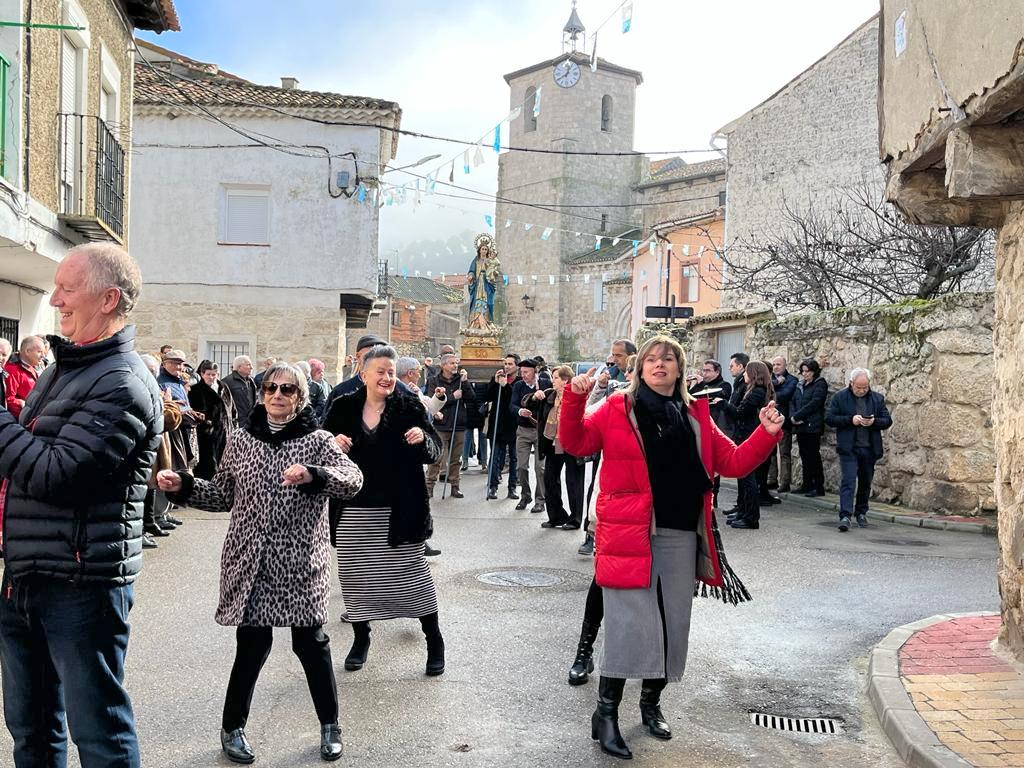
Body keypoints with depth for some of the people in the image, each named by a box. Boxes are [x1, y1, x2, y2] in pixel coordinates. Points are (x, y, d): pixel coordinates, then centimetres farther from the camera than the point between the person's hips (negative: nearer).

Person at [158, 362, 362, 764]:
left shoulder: (317, 440, -1)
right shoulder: (240, 440, 7)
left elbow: (353, 479, -16)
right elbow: (223, 495, 15)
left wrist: (312, 474, -33)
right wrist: (182, 485, 1)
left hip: (301, 562, -1)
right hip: (250, 560, 1)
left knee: (311, 643, 5)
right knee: (252, 644, 2)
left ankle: (330, 726, 24)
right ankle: (232, 728, 22)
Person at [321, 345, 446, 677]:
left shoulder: (410, 408, -2)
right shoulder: (343, 408, 3)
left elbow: (435, 452, -3)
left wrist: (422, 439, -26)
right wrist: (332, 444, -13)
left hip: (397, 510, -2)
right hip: (353, 512, 2)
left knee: (412, 570, 2)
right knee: (355, 573, 9)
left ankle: (434, 641, 17)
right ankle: (361, 638, 29)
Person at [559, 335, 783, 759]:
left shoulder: (696, 416, 12)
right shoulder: (618, 409, 1)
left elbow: (734, 462, 13)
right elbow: (575, 443, -6)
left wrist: (767, 434, 0)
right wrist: (574, 398, -20)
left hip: (681, 537, 5)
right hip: (630, 533, -4)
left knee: (673, 623, 12)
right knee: (630, 622, -7)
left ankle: (651, 702, 32)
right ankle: (605, 713, 7)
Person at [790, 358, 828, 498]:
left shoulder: (820, 384, -6)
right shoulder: (800, 385, 17)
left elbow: (814, 404, -16)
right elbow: (793, 402, 12)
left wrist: (796, 416, -15)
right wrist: (792, 416, -8)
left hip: (813, 426, -7)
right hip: (800, 426, 7)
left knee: (813, 456, -6)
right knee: (804, 456, 11)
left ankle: (819, 487, -2)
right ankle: (807, 485, 18)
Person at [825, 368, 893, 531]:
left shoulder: (878, 398, 8)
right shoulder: (840, 397, 0)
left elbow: (887, 420, 8)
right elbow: (829, 418, -3)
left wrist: (874, 422, -13)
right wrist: (850, 420, -16)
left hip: (870, 449, 4)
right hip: (848, 448, -3)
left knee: (865, 483, 13)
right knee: (848, 481, -12)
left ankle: (861, 513, 28)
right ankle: (845, 516, -16)